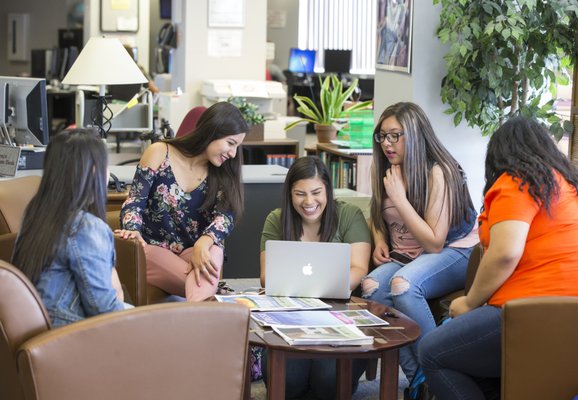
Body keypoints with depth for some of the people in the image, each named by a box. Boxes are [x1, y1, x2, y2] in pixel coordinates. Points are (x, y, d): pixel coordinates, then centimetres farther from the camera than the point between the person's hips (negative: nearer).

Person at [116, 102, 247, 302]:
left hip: (193, 252, 1)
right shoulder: (159, 153, -2)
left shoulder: (221, 173, 6)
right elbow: (134, 202, -6)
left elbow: (225, 216, -9)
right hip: (153, 249, -1)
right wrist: (133, 231, -28)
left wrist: (203, 244, -30)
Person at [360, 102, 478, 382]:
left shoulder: (438, 173, -16)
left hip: (454, 252, -6)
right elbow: (378, 217, 27)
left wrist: (399, 197, -20)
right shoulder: (387, 171, 6)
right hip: (404, 256, 6)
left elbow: (434, 243, -19)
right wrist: (380, 241, 4)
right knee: (371, 286, -27)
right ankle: (416, 376, -21)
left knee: (402, 284, -36)